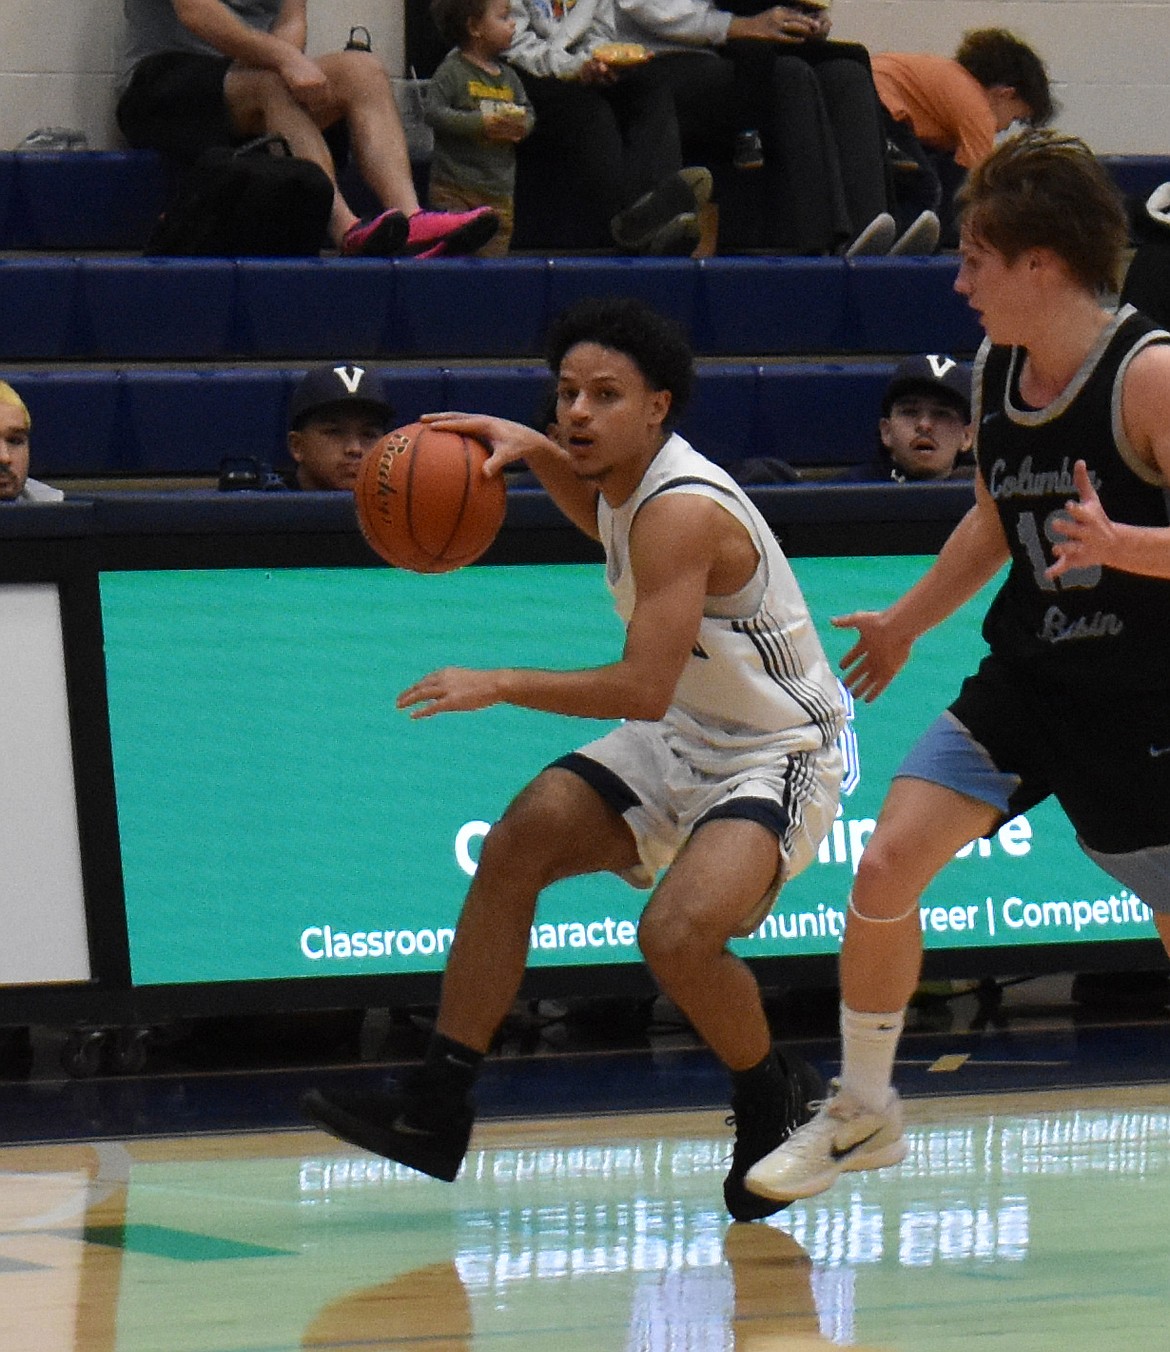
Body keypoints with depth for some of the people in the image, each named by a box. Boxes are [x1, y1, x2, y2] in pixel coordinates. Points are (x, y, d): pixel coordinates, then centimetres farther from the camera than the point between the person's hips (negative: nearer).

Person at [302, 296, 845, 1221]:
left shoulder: (682, 510, -27)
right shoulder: (633, 482, 1)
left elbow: (645, 690, -32)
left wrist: (500, 686, -25)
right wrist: (534, 451, 9)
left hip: (779, 756, -10)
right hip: (686, 741, 10)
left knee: (678, 933, -30)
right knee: (519, 842, -2)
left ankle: (777, 1101, 0)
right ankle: (437, 1110, 1)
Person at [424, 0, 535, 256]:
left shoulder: (508, 76, 13)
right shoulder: (452, 72, -8)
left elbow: (528, 112, 19)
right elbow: (434, 112, -16)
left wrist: (522, 126, -6)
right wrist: (480, 124, -23)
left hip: (500, 191, 6)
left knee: (494, 252, 8)